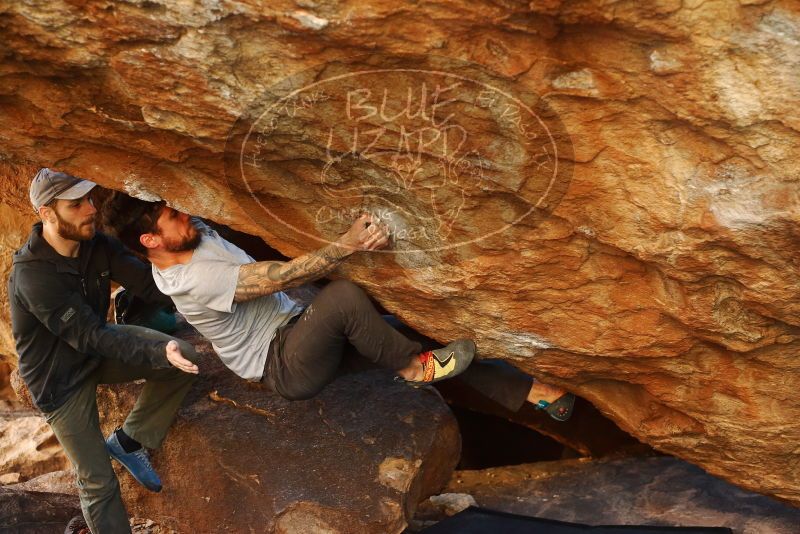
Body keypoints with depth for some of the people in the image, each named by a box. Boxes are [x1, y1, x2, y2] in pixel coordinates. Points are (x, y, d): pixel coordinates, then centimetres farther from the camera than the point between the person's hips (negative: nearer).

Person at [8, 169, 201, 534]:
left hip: (96, 347, 6)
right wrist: (159, 353, -40)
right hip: (61, 379, -6)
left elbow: (149, 284, -14)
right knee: (98, 483, -5)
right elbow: (90, 337, -33)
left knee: (184, 357, -11)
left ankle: (128, 442, 6)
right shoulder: (32, 276, -33)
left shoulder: (95, 244, -11)